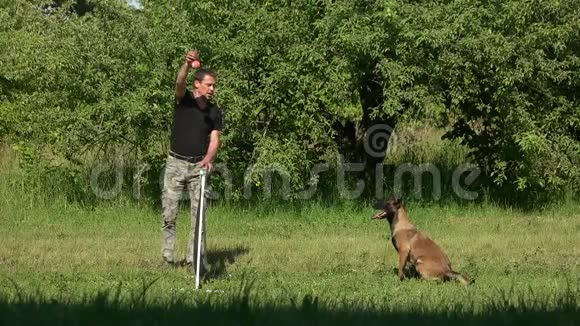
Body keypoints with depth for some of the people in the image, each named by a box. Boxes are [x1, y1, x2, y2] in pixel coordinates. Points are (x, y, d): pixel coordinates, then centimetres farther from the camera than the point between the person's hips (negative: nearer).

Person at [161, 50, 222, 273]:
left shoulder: (215, 112, 6)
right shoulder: (184, 99, -2)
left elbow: (214, 140, -1)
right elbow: (179, 83, -25)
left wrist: (208, 158, -23)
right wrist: (187, 65, -47)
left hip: (199, 166, 2)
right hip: (176, 164, -2)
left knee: (199, 214, 0)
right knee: (169, 214, 0)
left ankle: (194, 259, 4)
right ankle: (168, 258, 7)